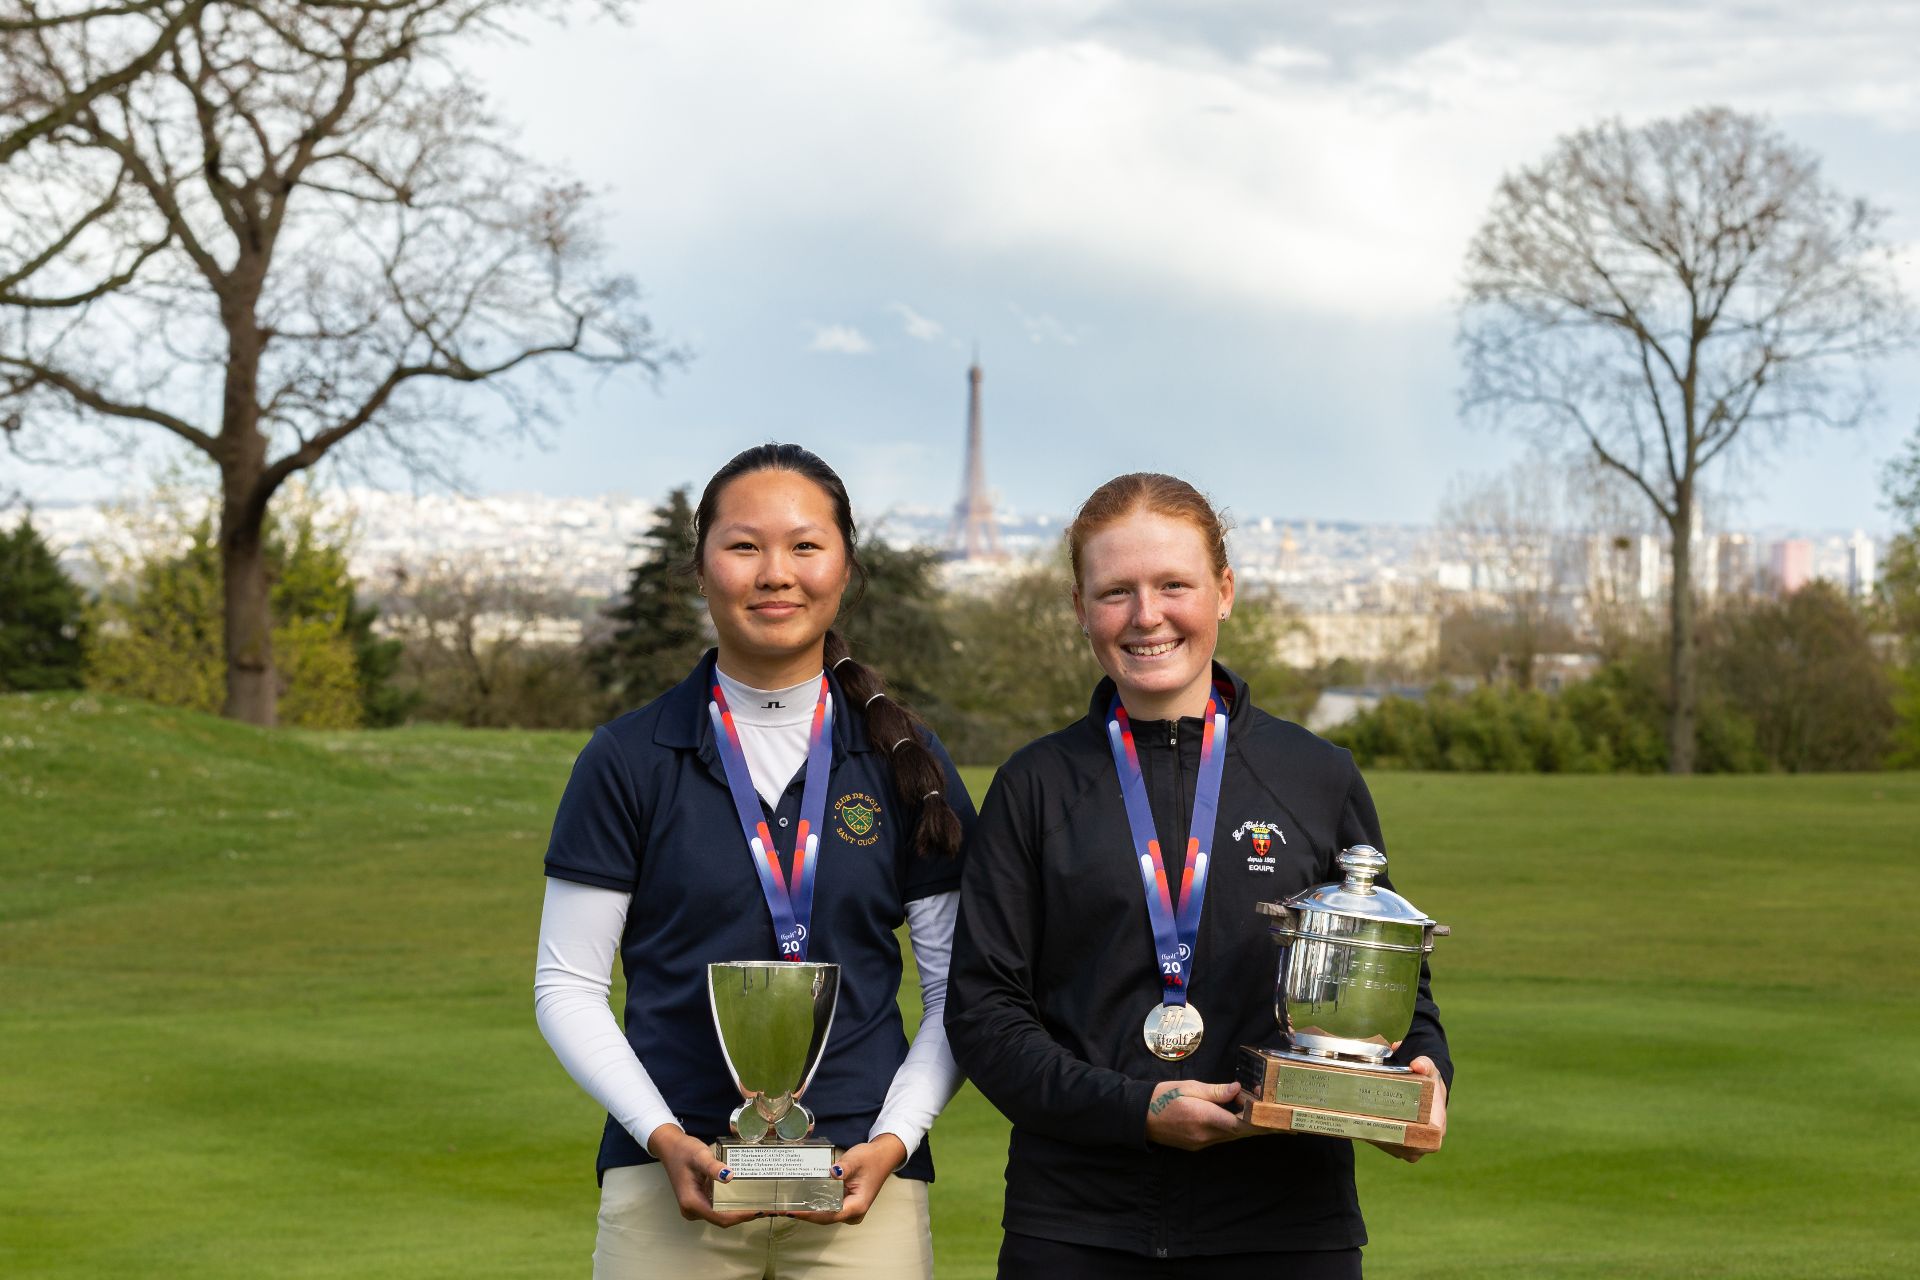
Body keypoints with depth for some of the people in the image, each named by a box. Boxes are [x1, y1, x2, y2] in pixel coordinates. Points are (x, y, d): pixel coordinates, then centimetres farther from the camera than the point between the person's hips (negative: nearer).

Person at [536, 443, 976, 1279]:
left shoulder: (905, 765, 6)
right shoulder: (628, 761, 3)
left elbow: (961, 993, 8)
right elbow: (567, 984, 3)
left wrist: (893, 1141, -7)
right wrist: (663, 1137, -9)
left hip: (861, 1187, 1)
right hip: (668, 1186, -1)